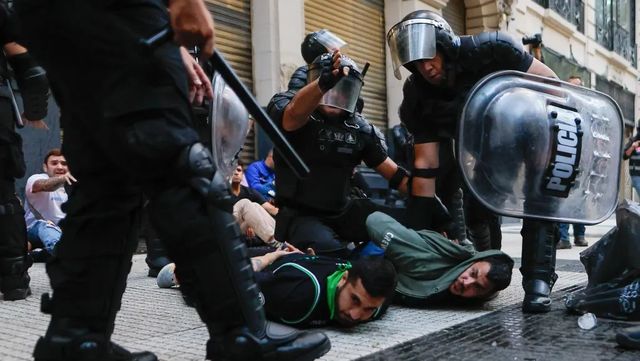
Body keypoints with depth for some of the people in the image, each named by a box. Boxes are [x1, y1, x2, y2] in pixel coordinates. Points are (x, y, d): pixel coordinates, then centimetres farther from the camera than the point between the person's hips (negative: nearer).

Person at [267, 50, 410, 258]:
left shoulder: (360, 129, 5)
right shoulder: (286, 108, -11)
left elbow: (392, 172, 6)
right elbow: (294, 114, -37)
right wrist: (323, 83, -56)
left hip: (343, 212, 6)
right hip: (300, 215, -5)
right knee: (330, 254, -32)